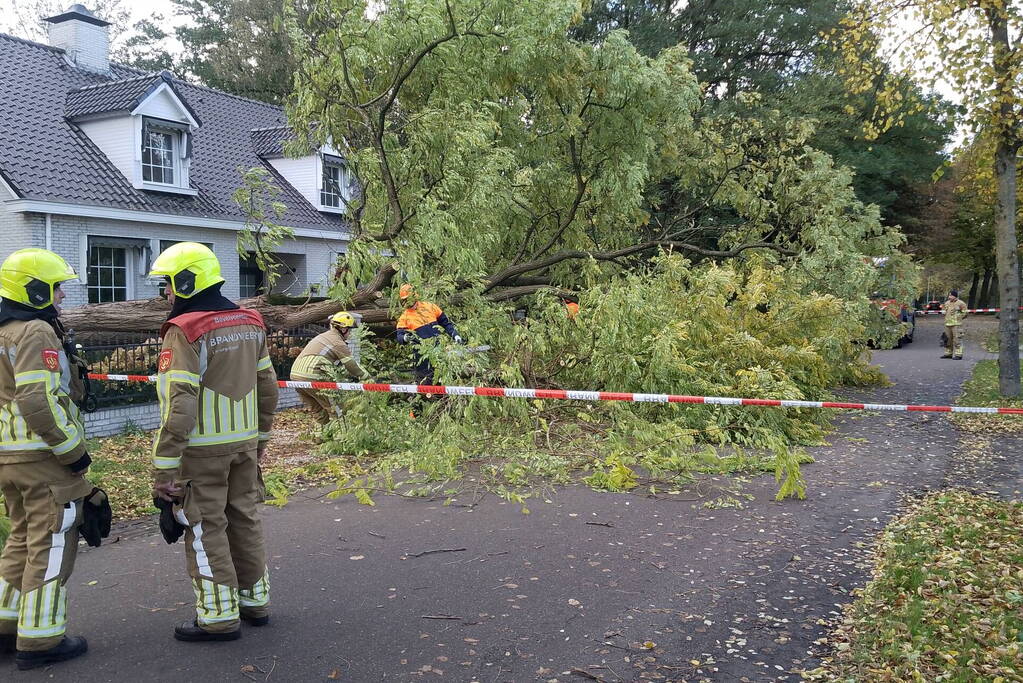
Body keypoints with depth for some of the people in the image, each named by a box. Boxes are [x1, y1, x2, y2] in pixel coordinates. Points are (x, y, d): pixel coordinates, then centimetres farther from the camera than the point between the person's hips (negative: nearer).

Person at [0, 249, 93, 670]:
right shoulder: (35, 332, -16)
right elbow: (37, 401, -25)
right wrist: (73, 449, -17)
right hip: (42, 458, -9)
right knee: (51, 545, 0)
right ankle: (39, 640, 6)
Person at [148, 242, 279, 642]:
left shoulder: (184, 332, -16)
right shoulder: (250, 324, 6)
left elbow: (179, 404, -21)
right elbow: (267, 387, 12)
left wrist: (164, 466, -18)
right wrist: (261, 435, 22)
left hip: (203, 449, -7)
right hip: (244, 443, 7)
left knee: (205, 528, 4)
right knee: (244, 519, 17)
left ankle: (219, 616, 11)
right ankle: (255, 600, 28)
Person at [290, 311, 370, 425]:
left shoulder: (324, 336, 25)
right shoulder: (338, 342, -3)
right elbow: (352, 365, 0)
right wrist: (369, 378, 14)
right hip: (313, 378, -9)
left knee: (318, 412, 17)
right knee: (337, 412, -1)